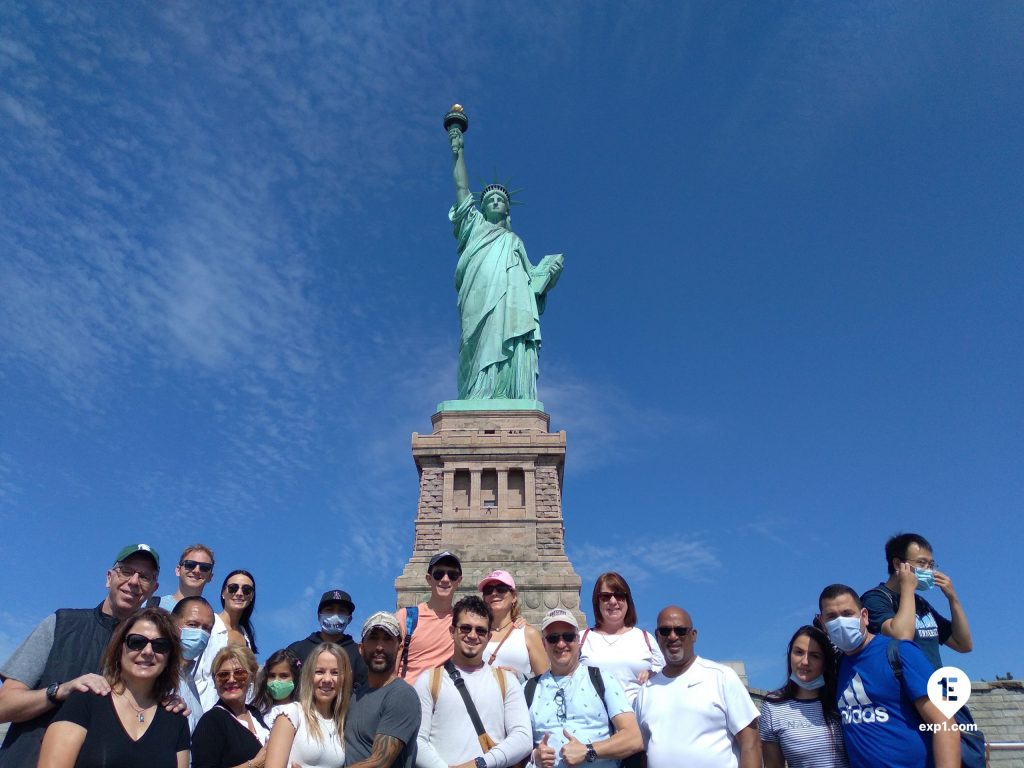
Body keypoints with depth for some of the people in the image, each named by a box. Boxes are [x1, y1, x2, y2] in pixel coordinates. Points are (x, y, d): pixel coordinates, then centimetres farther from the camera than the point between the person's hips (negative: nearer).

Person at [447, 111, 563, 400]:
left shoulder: (515, 241, 35)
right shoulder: (475, 227, 30)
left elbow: (530, 276, 24)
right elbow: (462, 189, 22)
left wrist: (551, 268, 6)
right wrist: (458, 152, 21)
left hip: (514, 307, 2)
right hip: (483, 305, -2)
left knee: (515, 364, -17)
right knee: (485, 361, -21)